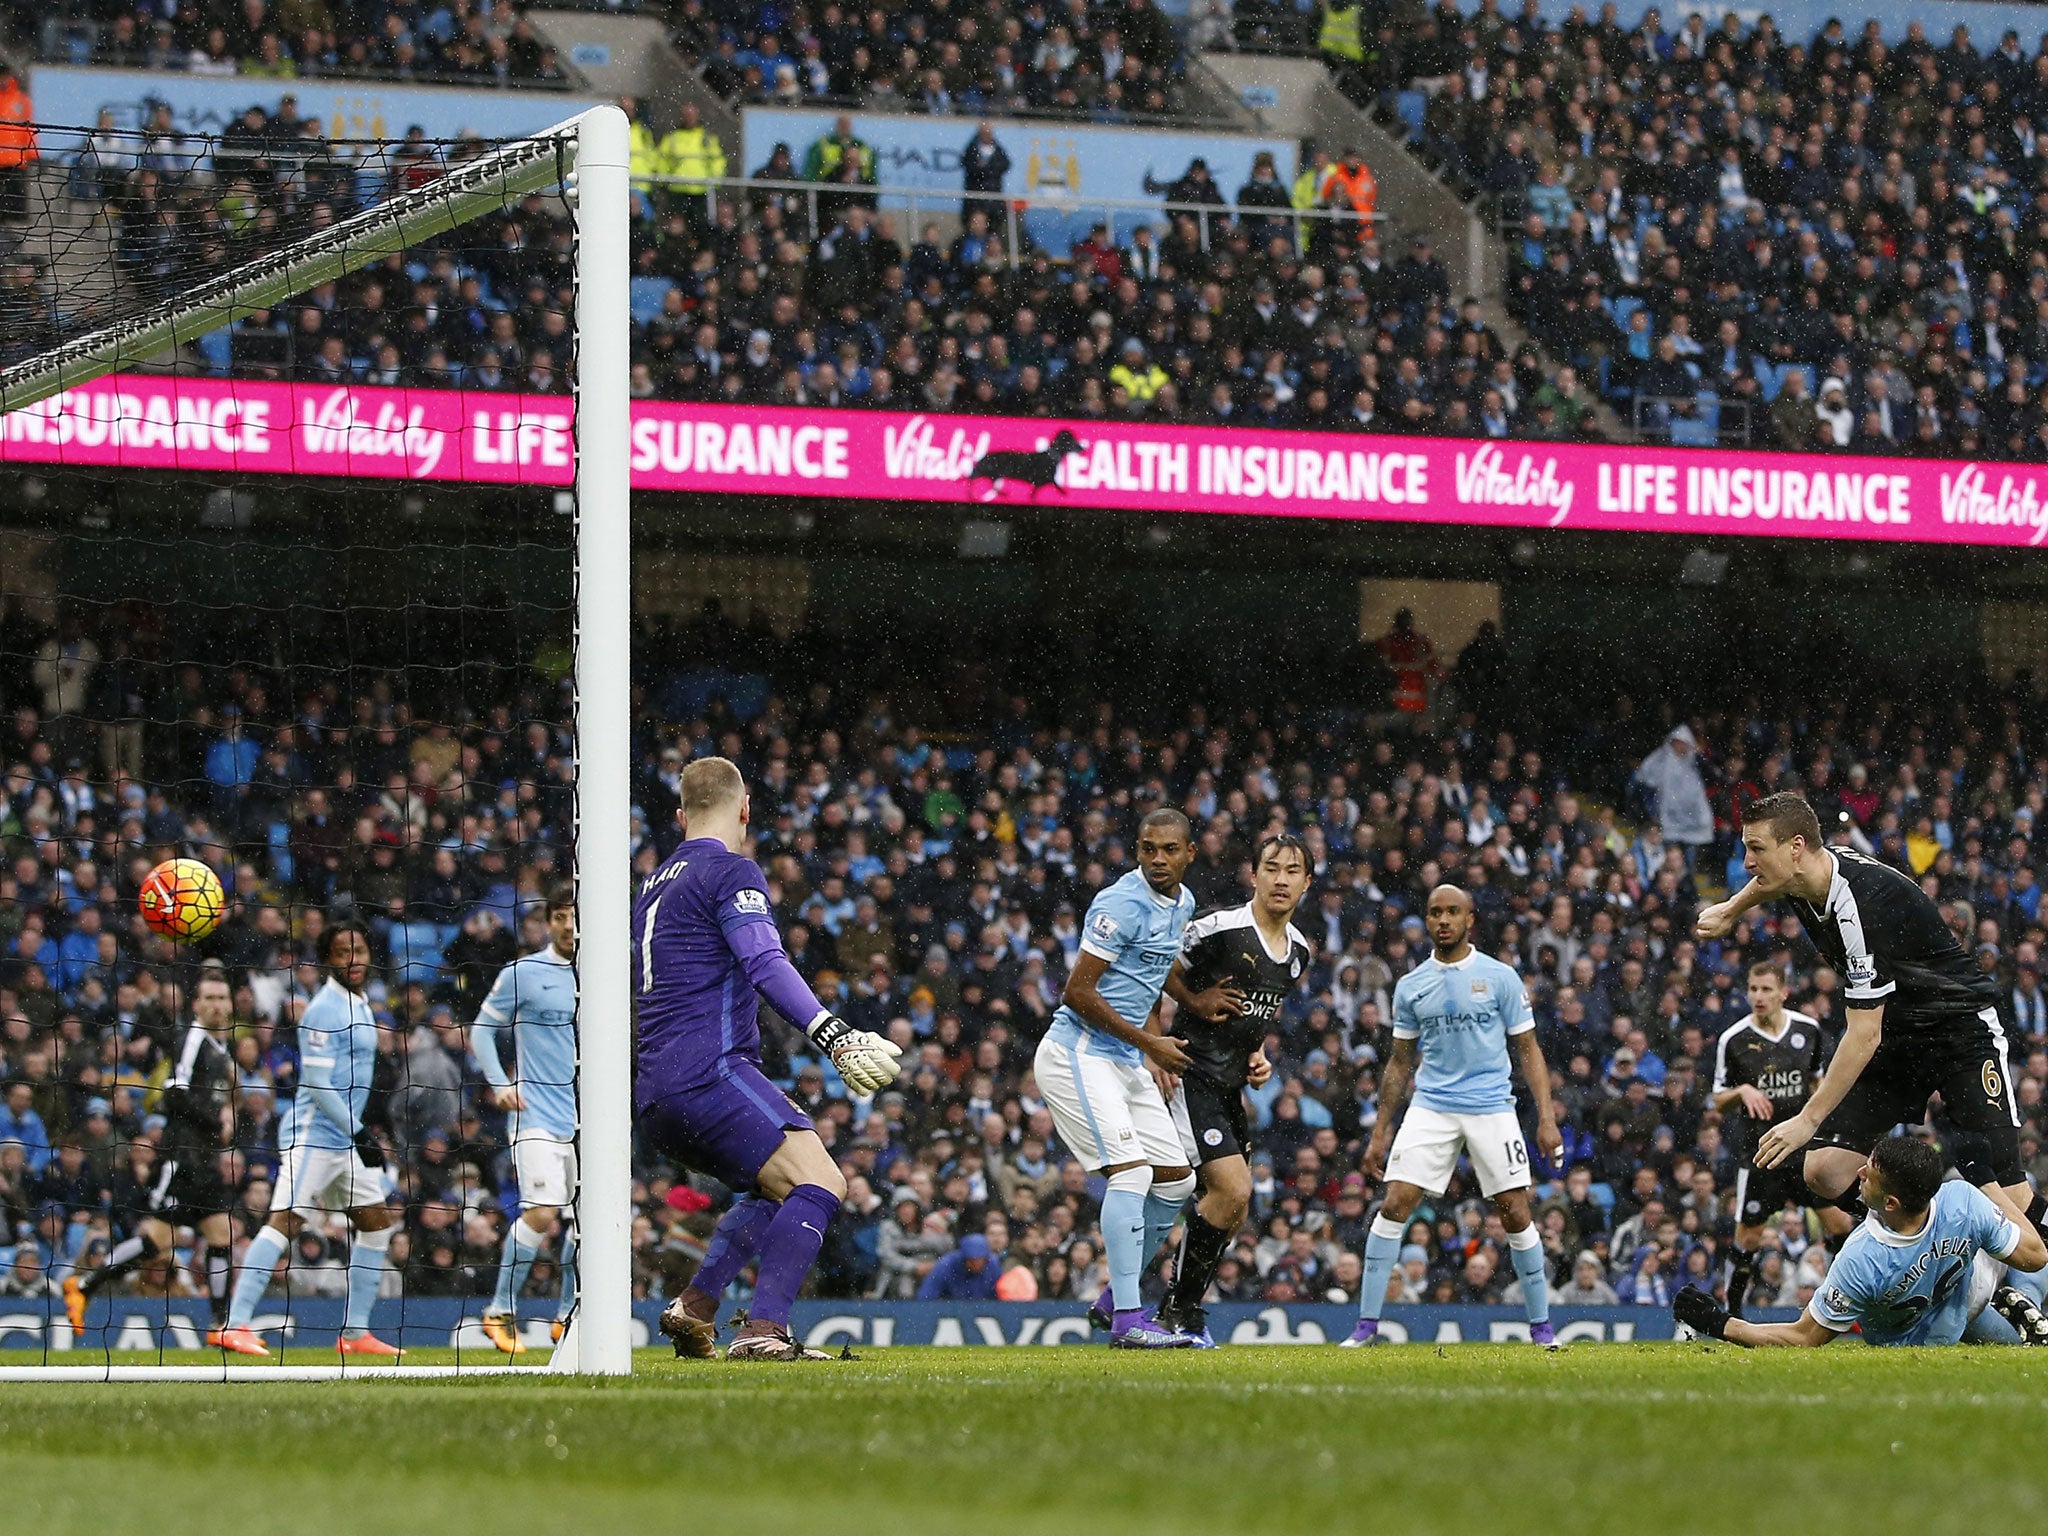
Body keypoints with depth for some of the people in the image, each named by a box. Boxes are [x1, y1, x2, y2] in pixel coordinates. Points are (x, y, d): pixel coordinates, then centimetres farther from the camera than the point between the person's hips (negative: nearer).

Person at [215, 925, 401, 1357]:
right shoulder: (325, 1009, -14)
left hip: (347, 1138, 10)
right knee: (285, 1220, -16)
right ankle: (234, 1326, -21)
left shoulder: (360, 1004, 15)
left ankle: (355, 1332, 14)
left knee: (376, 1221, 10)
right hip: (313, 1136, -10)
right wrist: (358, 1132, -19)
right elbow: (316, 1083, -19)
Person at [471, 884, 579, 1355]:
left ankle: (568, 1316, 17)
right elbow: (482, 1029, 4)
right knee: (541, 1213, -16)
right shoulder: (523, 974, -2)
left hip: (587, 1118, 5)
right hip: (537, 1116, -5)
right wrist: (499, 1083, -9)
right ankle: (501, 1312, -4)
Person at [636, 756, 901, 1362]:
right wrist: (836, 1036, -27)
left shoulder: (654, 885, 24)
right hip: (709, 1074, -9)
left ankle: (694, 1306, 9)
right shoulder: (731, 873, -4)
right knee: (820, 1181, -17)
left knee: (779, 1188, 23)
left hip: (654, 1095, 9)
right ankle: (763, 1330, -32)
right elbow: (766, 966, -19)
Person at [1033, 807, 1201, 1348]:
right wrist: (1148, 1043, -14)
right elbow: (1078, 992, -19)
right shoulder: (1123, 904, -17)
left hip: (1126, 1060, 9)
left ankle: (1114, 1298, 20)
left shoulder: (1182, 904, 11)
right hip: (1079, 1054, -9)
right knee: (1131, 1172, -20)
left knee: (1176, 1180, 8)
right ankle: (1128, 1320, -21)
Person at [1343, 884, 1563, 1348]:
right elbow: (1401, 1062, 16)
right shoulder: (1411, 986, 9)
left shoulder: (1500, 977, 1)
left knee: (1516, 1214, -4)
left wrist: (1546, 1118, -6)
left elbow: (1529, 1050, 3)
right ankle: (1366, 1325, -6)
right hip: (1430, 1107, 2)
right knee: (1393, 1205, -10)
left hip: (1491, 1108, -2)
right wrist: (1381, 1131, 13)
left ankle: (1541, 1326, 10)